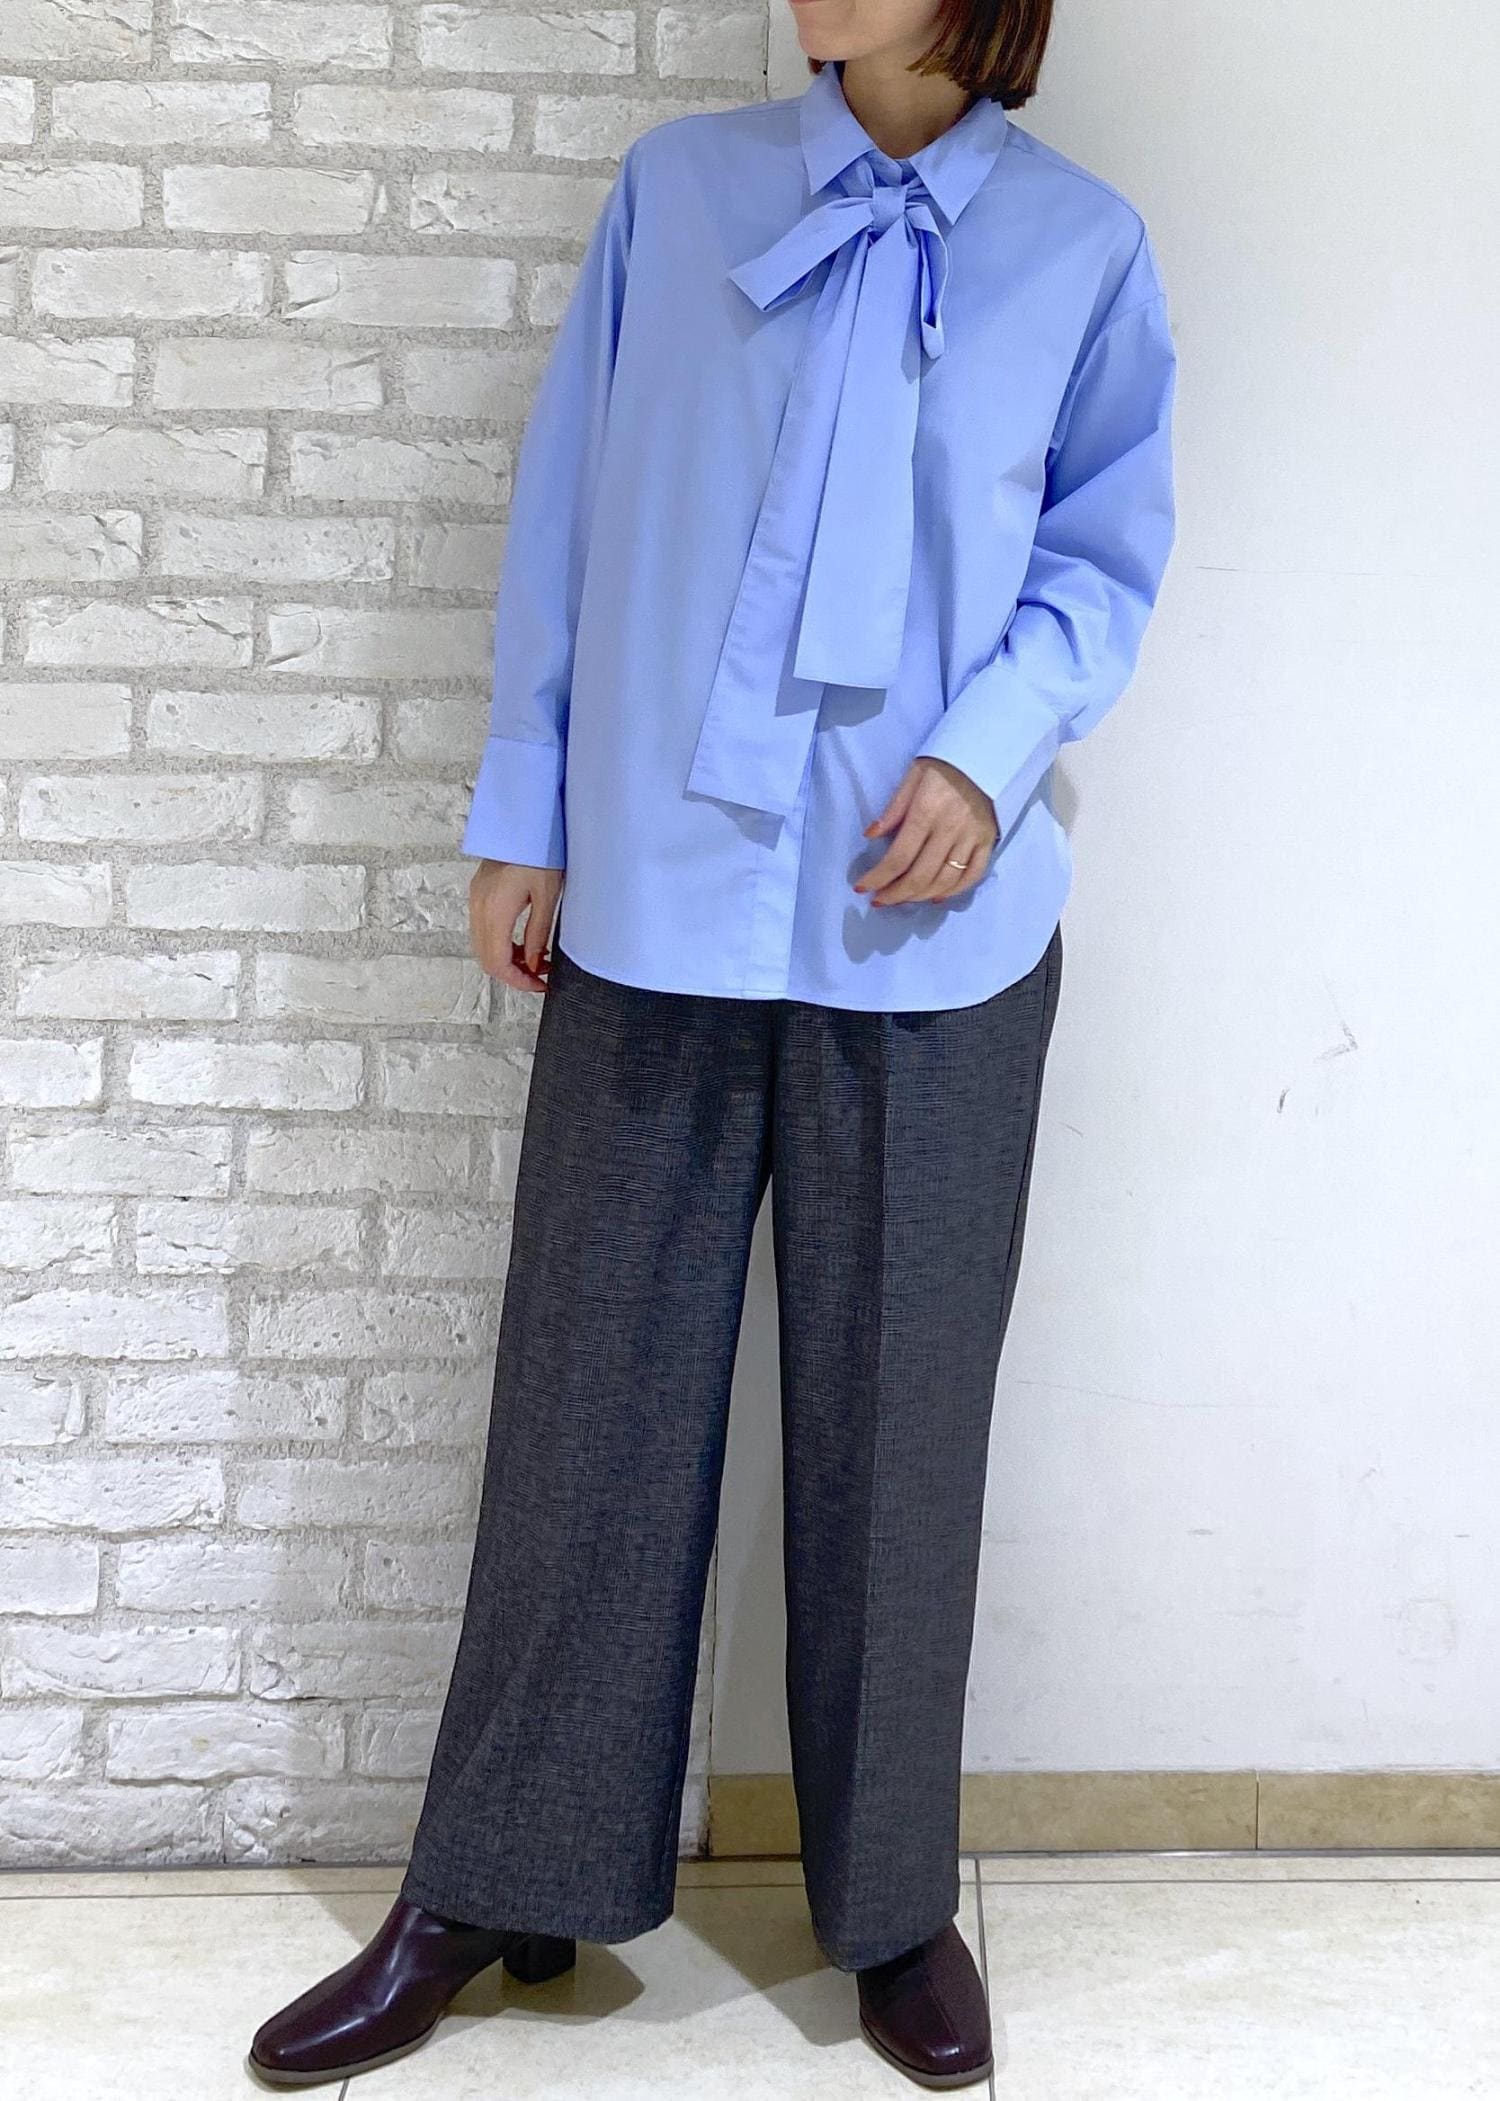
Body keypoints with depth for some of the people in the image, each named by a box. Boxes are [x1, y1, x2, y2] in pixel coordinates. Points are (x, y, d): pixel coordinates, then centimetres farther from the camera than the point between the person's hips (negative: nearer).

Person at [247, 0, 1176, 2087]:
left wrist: (990, 749, -10)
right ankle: (493, 1889, 21)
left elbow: (1105, 555, 8)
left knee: (898, 1412, 7)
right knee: (590, 1389, 6)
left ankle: (893, 1900, 24)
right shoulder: (680, 186, 6)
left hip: (932, 918, 0)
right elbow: (568, 509, 7)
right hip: (659, 895, 1)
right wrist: (520, 819, 4)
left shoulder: (1085, 245, 5)